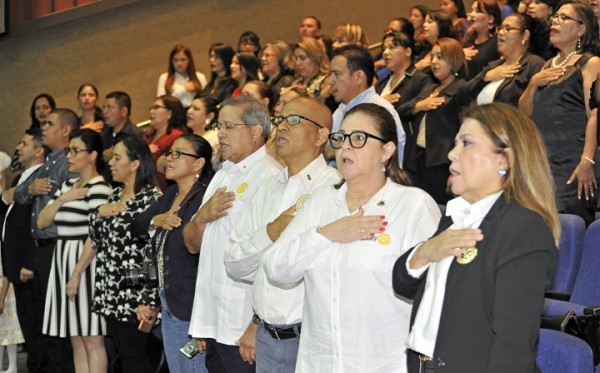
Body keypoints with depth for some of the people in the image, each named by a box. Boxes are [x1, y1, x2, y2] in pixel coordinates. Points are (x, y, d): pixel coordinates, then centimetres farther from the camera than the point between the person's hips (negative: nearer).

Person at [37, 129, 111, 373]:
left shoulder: (99, 188, -11)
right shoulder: (68, 185, 15)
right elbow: (42, 222, 11)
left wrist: (77, 273, -19)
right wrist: (62, 199, -5)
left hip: (86, 262, -9)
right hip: (63, 260, 9)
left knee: (92, 339, -5)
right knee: (76, 339, 10)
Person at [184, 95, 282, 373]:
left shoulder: (270, 177, -12)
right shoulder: (222, 176, 17)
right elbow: (192, 244, 18)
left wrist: (256, 327, -20)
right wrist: (202, 216, -3)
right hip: (213, 322, 8)